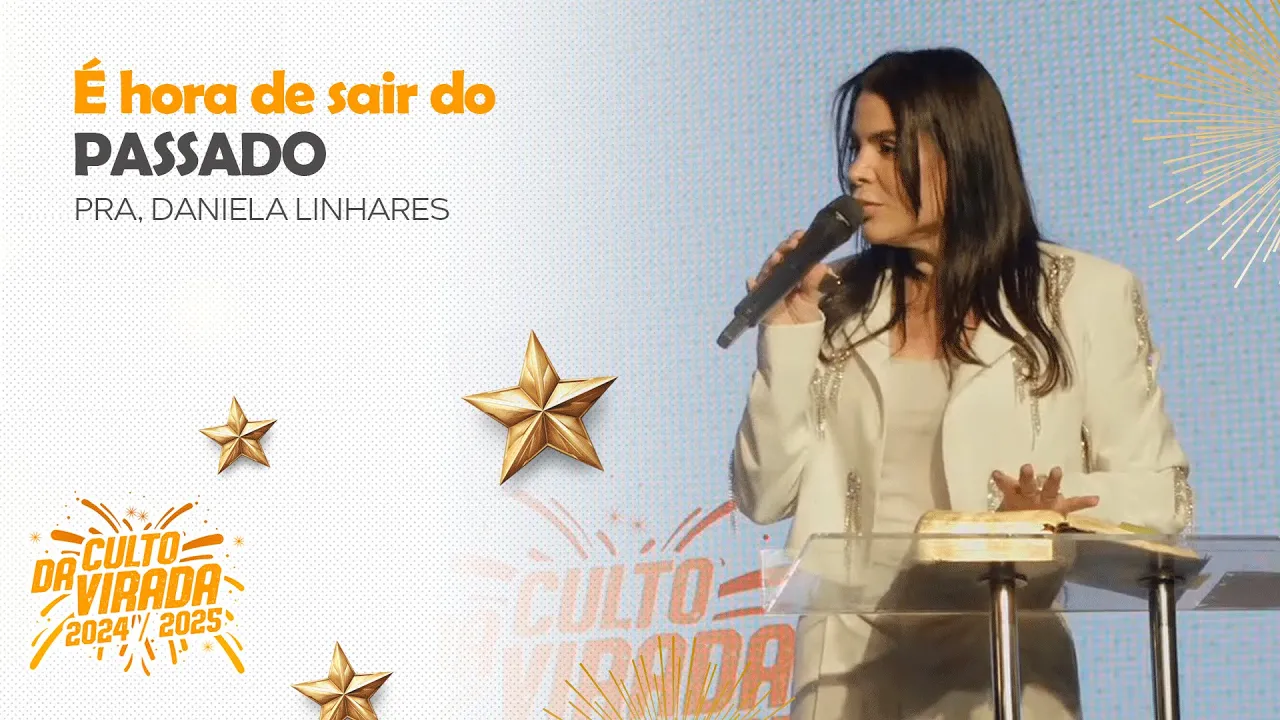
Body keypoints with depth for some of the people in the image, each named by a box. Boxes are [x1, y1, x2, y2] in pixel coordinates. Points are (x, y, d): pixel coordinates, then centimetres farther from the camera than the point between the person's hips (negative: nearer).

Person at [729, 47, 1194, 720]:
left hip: (1001, 665, -2)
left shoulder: (1085, 295, -3)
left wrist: (1049, 510, -20)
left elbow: (1159, 493, -1)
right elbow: (765, 499, 3)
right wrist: (787, 334, -6)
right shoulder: (838, 302, 4)